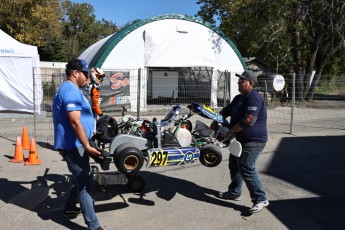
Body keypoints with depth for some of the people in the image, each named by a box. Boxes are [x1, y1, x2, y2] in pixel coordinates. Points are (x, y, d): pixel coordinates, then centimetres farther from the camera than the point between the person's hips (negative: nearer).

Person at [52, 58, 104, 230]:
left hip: (71, 144, 11)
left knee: (79, 178, 24)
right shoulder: (71, 91, -18)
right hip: (73, 144, -11)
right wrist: (88, 147, -25)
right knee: (85, 183, -7)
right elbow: (75, 122, -27)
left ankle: (69, 208, 40)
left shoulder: (69, 89, 16)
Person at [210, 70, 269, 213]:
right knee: (234, 165, 18)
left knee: (247, 169, -12)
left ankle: (260, 199, -1)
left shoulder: (254, 98, -19)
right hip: (241, 140, 11)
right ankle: (234, 192, 34)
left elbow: (248, 121, -28)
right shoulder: (239, 98, 15)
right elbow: (226, 111, 25)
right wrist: (215, 122, 12)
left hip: (253, 141, -11)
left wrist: (230, 132, -19)